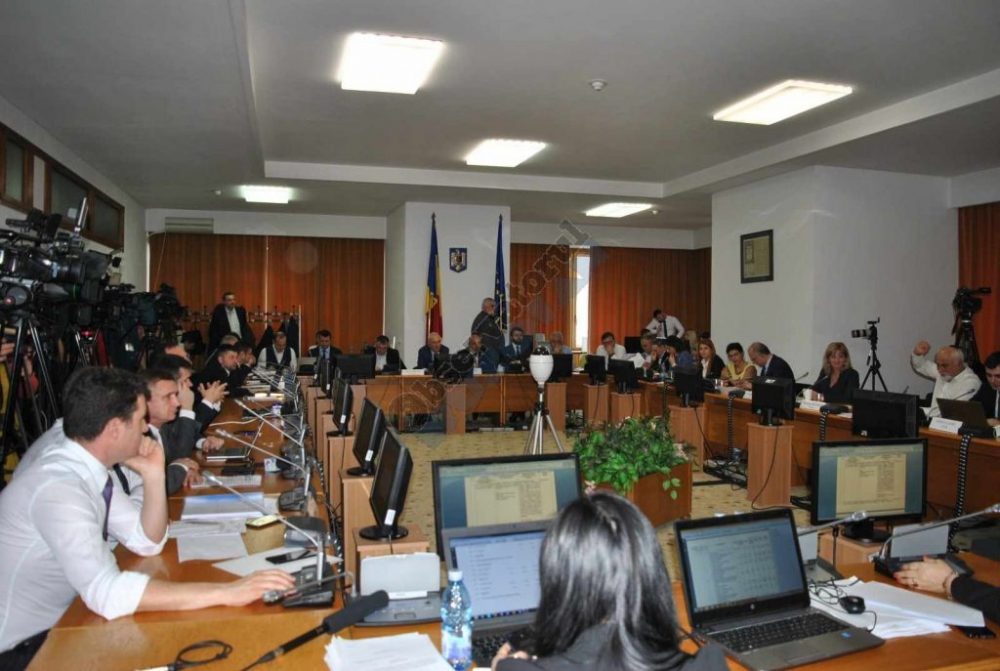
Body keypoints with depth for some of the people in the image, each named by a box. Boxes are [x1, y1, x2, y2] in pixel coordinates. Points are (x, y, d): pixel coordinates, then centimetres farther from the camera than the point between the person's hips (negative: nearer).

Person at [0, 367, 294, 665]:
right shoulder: (57, 486, -29)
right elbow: (107, 592, -38)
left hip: (54, 624, 7)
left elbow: (148, 542, 5)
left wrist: (153, 475, -10)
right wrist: (226, 592, -38)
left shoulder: (85, 467, -2)